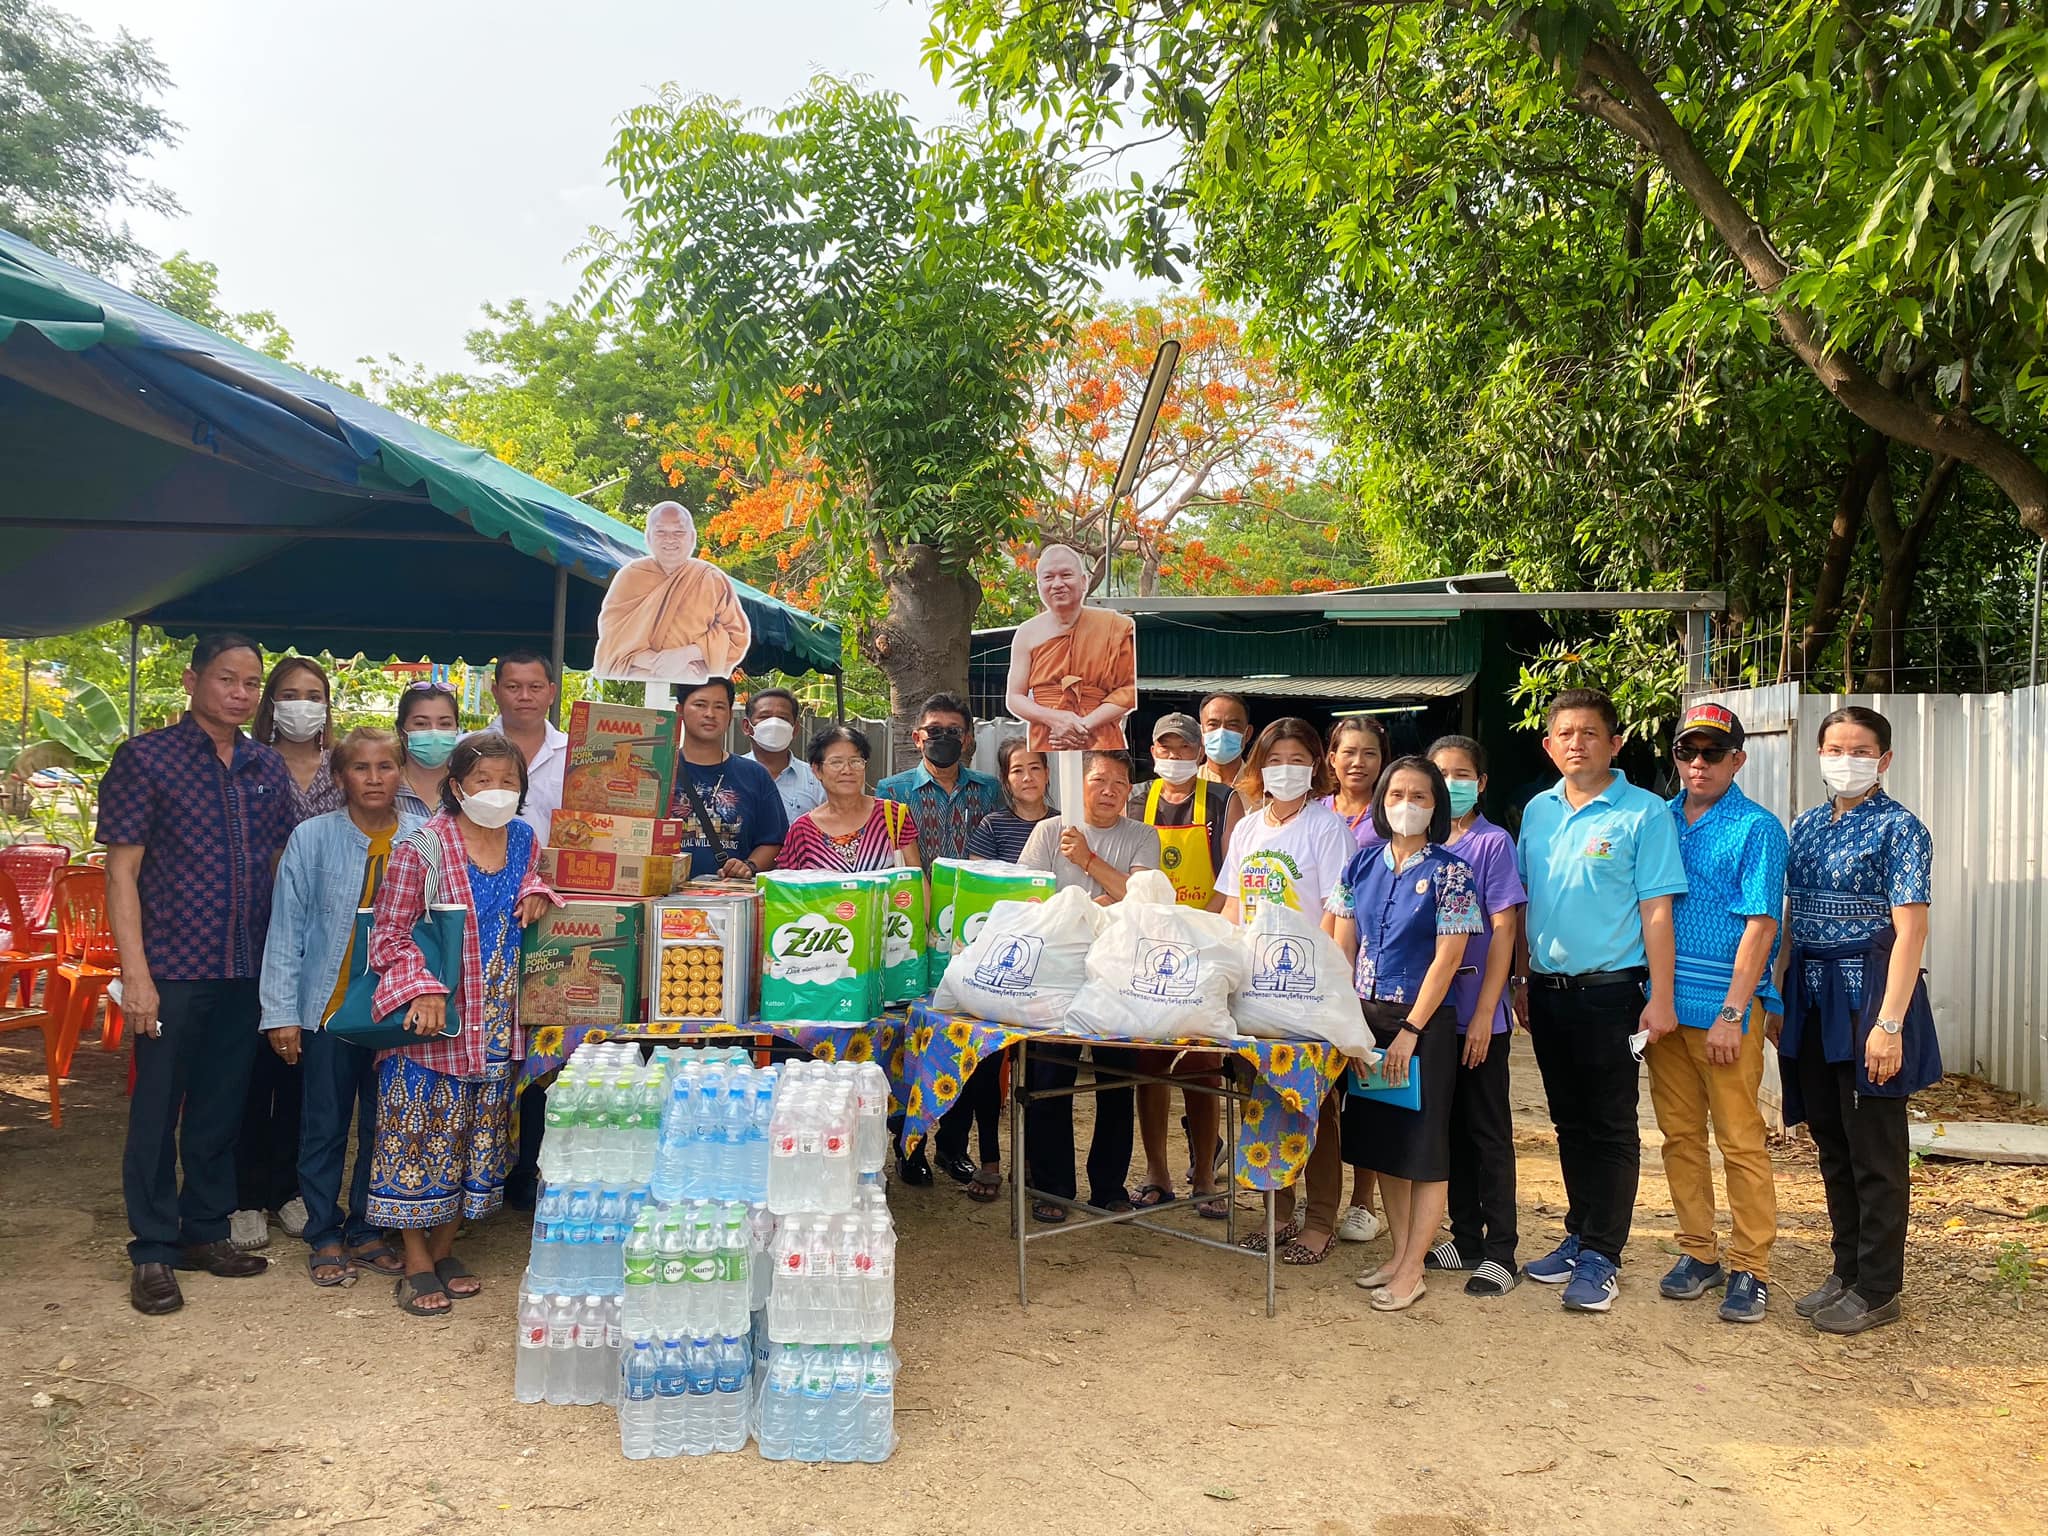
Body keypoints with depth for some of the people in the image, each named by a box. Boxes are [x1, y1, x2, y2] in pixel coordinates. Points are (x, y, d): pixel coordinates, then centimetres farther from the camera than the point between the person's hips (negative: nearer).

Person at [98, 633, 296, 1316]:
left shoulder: (268, 768, 8)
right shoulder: (146, 757, -5)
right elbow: (122, 869, -7)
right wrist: (135, 972, -13)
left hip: (247, 971, 4)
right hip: (173, 968, -4)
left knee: (221, 1106, 14)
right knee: (157, 1110, 5)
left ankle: (205, 1230, 28)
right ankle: (153, 1253, 17)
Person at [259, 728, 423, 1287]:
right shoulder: (311, 839, -5)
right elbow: (287, 927, -3)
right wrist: (281, 1012, -5)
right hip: (329, 1006, -1)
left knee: (384, 1126, 12)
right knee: (325, 1127, 9)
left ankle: (366, 1230, 28)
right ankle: (325, 1236, 24)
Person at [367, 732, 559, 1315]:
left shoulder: (522, 839, 6)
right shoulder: (422, 848, -11)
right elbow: (389, 933, -11)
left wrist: (536, 892, 1)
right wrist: (422, 989, -25)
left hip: (496, 1024, 6)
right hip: (432, 1023, -6)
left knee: (477, 1137, 13)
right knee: (421, 1136, 1)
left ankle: (444, 1251, 29)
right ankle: (417, 1266, 15)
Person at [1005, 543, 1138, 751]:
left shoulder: (1114, 628, 2)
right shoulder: (1028, 634, 7)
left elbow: (1130, 689, 0)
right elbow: (1014, 697, 8)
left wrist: (1086, 724, -11)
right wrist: (1053, 718, -10)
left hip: (1100, 744, -1)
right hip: (1045, 746, 1)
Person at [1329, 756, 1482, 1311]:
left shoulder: (1448, 871, -8)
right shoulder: (1363, 864, 6)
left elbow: (1447, 958, -12)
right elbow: (1344, 945, 8)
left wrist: (1411, 1030, -15)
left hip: (1424, 1020, -5)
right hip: (1368, 1016, 5)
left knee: (1424, 1145, 1)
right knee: (1382, 1138, 12)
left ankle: (1413, 1271, 9)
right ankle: (1399, 1253, 25)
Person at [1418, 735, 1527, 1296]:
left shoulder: (1493, 843, -6)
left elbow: (1503, 931, -10)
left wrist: (1483, 1014, -15)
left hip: (1478, 1013, -5)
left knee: (1489, 1131, 3)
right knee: (1450, 1127, 13)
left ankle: (1500, 1253, 11)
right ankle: (1465, 1238, 24)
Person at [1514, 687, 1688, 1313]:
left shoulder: (1644, 813, -7)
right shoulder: (1537, 812, 9)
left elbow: (1656, 910, -9)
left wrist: (1660, 998, -13)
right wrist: (1522, 982, 12)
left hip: (1609, 990, -5)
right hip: (1547, 988, 5)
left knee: (1611, 1127, 3)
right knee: (1570, 1121, 15)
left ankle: (1601, 1256, 11)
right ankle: (1579, 1234, 28)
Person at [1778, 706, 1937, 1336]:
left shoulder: (1897, 827, -9)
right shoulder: (1806, 826, 10)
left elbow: (1910, 931, -14)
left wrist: (1890, 1024, -20)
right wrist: (1778, 999, 10)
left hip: (1867, 992, -6)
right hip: (1810, 995, 6)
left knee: (1874, 1148, 3)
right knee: (1831, 1142, 15)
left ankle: (1877, 1289, 15)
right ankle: (1846, 1269, 28)